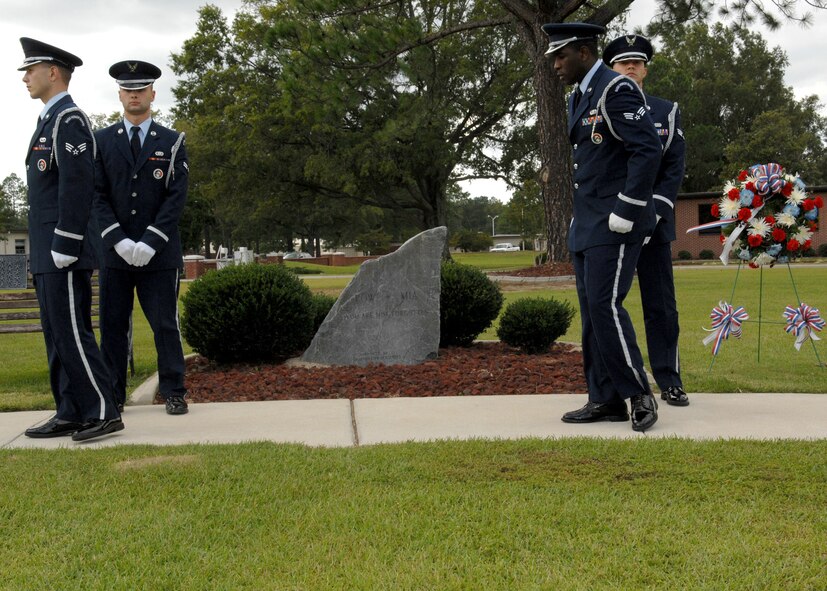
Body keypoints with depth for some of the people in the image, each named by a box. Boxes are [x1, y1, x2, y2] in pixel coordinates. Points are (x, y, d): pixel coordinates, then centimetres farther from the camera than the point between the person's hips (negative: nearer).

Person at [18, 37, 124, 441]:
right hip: (47, 255, 10)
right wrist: (41, 254, 20)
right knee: (57, 335, 10)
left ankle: (102, 412, -4)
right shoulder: (48, 121, 21)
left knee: (72, 334, -9)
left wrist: (64, 248, -22)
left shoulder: (68, 119, -10)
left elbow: (77, 186, -19)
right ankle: (70, 414, 14)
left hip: (65, 253, -10)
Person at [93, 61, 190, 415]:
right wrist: (119, 241, -12)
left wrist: (150, 243, -13)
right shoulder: (101, 141, 8)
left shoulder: (172, 142, 6)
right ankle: (112, 395, 14)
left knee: (165, 324, 1)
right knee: (113, 325, 5)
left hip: (159, 253, -1)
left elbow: (176, 197, -3)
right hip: (114, 252, 1)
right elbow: (97, 196, 1)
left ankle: (173, 392, 11)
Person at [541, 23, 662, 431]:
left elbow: (648, 150, -20)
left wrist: (625, 212, -21)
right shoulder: (579, 98, 18)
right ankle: (606, 400, 10)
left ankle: (639, 394, -3)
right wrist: (580, 217, 17)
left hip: (616, 223, -9)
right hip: (586, 225, 10)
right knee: (592, 311, 6)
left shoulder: (617, 90, -12)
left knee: (605, 306, -14)